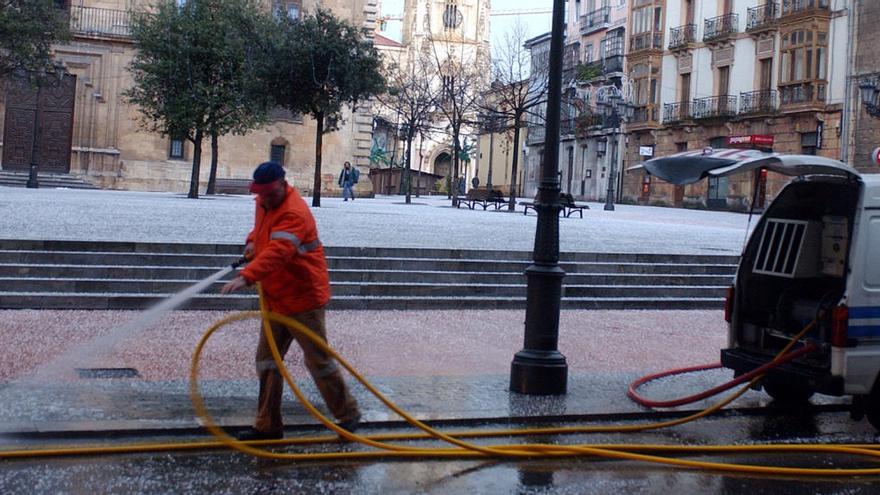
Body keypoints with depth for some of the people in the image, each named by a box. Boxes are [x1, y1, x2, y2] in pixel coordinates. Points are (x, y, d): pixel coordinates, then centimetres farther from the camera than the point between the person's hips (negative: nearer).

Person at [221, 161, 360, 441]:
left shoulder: (294, 213, -24)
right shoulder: (264, 203, 7)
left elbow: (277, 252, -39)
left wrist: (246, 277, -51)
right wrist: (253, 240, 7)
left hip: (303, 297, -9)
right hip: (276, 299, 9)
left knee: (318, 360, 0)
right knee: (267, 360, 9)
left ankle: (348, 415, 17)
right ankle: (268, 426, 18)